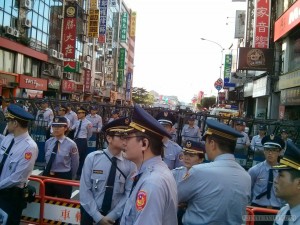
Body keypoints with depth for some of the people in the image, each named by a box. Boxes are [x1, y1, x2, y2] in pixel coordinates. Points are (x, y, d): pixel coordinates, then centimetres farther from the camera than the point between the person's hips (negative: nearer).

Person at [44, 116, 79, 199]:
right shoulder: (48, 142, -1)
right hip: (48, 175, 4)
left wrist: (71, 178, 6)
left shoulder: (71, 144, -12)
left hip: (64, 177, -4)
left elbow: (75, 163, -3)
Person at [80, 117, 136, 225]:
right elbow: (85, 190, -11)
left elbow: (129, 193, -9)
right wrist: (97, 216, -15)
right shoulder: (92, 158, -11)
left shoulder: (130, 163, -10)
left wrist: (112, 216, -13)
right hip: (90, 213, 0)